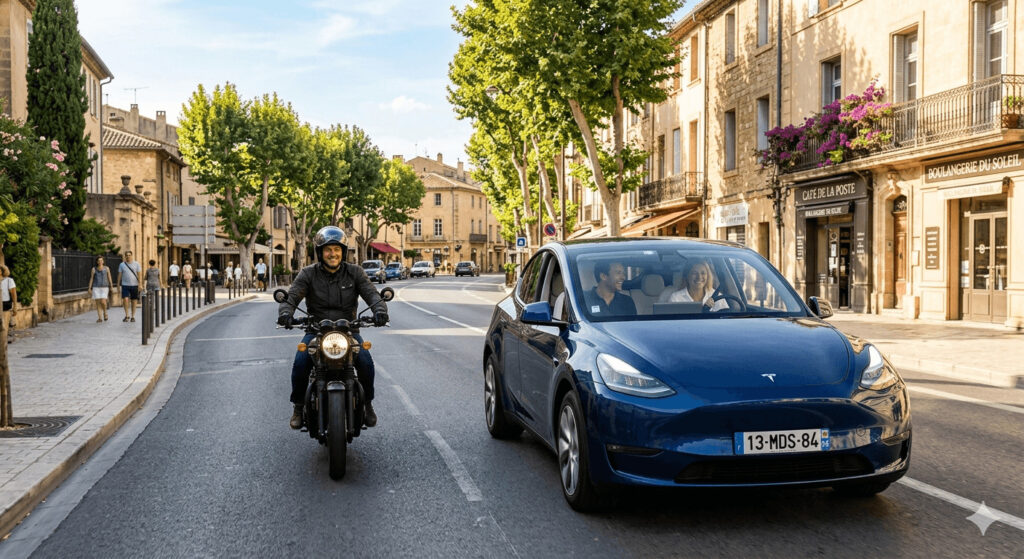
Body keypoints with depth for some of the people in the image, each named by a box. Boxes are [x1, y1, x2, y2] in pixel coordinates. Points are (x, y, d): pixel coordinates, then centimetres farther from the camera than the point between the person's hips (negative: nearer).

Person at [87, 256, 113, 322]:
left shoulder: (106, 268, 0)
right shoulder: (94, 269, 1)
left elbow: (109, 278, 4)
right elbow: (91, 279, 3)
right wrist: (89, 288, -3)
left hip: (104, 288, -1)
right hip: (96, 288, 1)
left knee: (103, 302, -14)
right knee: (98, 303, -3)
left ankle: (105, 312, 14)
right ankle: (100, 318, 2)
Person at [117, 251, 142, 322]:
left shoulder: (136, 264, 3)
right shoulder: (122, 265, 6)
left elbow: (140, 274, -1)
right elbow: (119, 275, 9)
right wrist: (118, 285, 5)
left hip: (134, 285, 0)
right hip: (125, 285, 0)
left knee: (134, 301, 4)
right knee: (125, 299, -14)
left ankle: (132, 316, 14)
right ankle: (126, 315, -1)